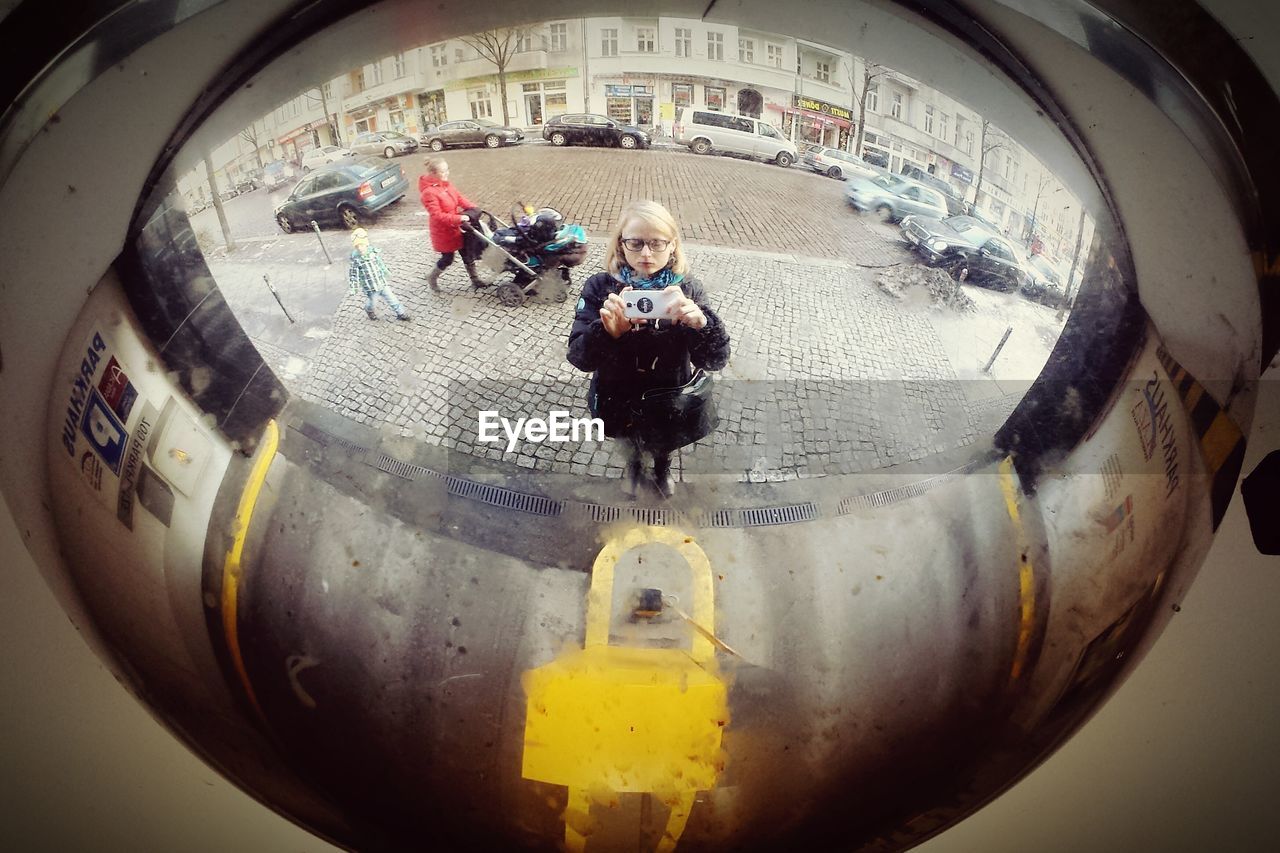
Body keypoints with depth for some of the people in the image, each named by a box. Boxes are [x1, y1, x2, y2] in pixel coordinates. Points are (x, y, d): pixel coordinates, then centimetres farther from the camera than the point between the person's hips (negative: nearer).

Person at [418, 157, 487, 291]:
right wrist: (459, 218, -34)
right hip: (443, 232, -8)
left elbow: (459, 197, 4)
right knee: (447, 259, 8)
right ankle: (432, 277, 35)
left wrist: (473, 208, -11)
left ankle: (475, 279, 31)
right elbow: (437, 215, -30)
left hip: (456, 227, 8)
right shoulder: (428, 192, -27)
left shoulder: (446, 184, -1)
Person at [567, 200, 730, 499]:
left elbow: (715, 360, -23)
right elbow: (579, 358, -23)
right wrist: (607, 331, -45)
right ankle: (633, 462, 65)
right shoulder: (600, 287, -18)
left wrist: (700, 323, -45)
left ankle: (662, 464, 64)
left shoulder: (687, 290, -17)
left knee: (664, 447, 29)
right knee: (629, 444, 29)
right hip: (618, 407, 0)